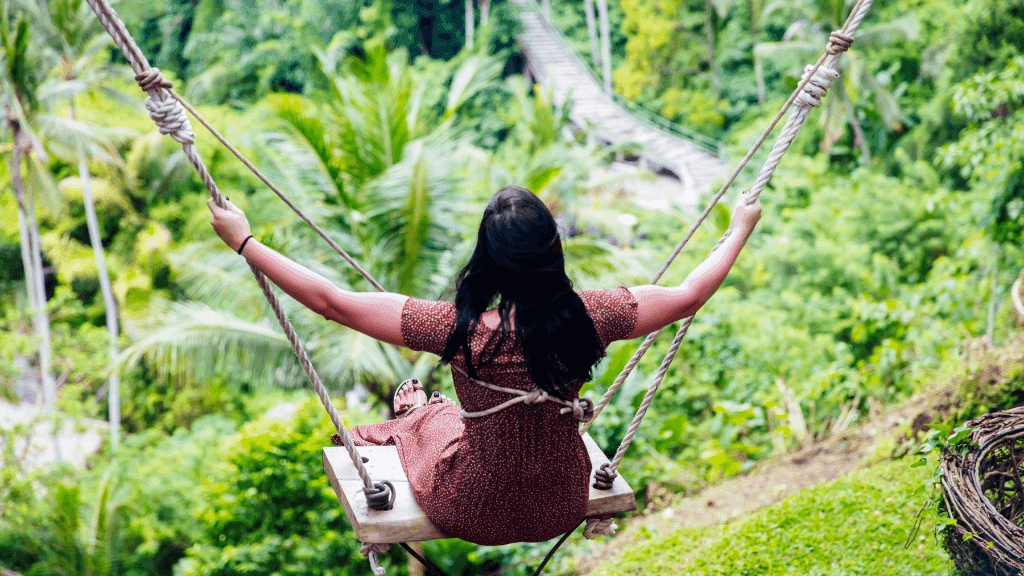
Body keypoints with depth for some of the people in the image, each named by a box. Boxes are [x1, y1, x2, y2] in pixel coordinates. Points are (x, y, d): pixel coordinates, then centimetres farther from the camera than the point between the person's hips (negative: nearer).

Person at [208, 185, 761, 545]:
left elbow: (332, 302, -23)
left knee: (428, 413, 28)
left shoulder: (459, 328, -31)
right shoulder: (587, 318, -24)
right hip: (563, 508, 3)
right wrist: (741, 228, 9)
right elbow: (689, 295, -7)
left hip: (473, 513, -2)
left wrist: (244, 241, -13)